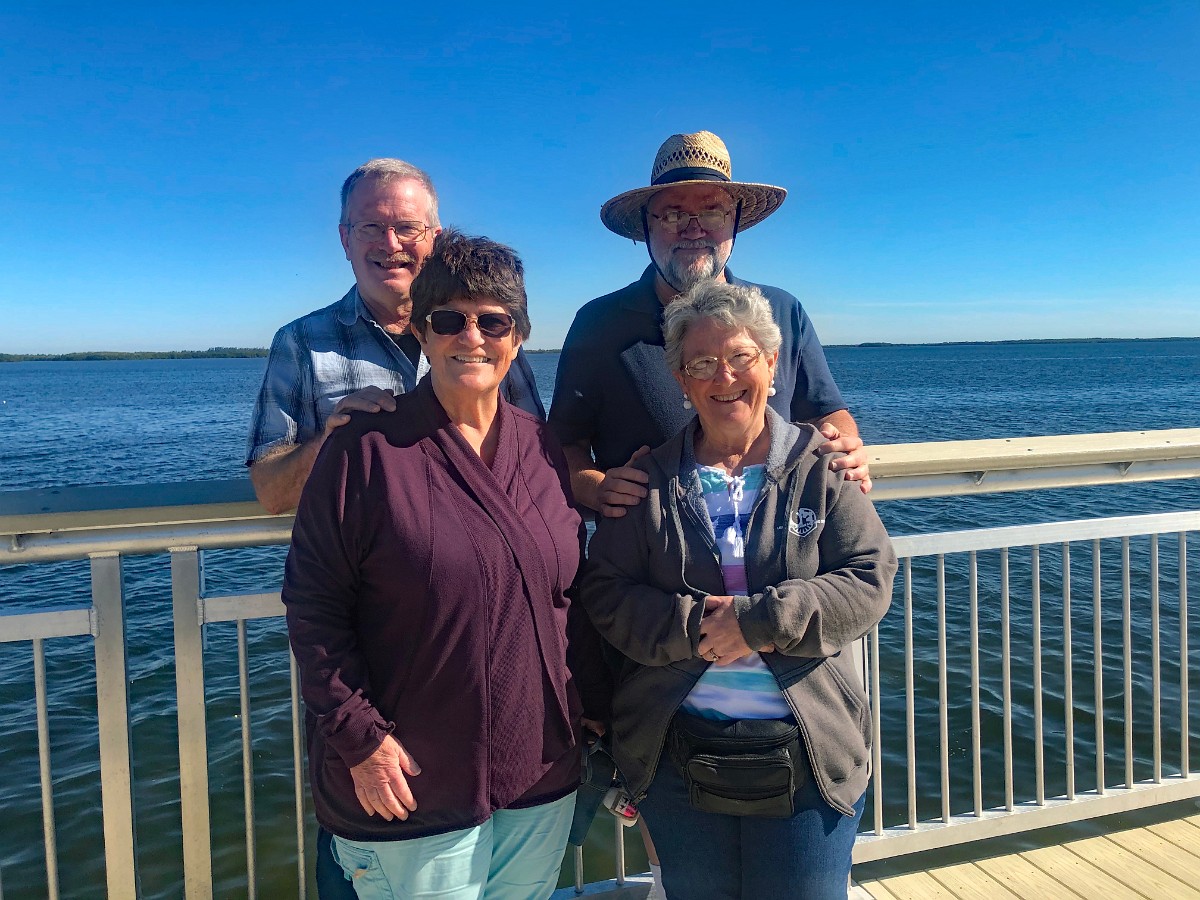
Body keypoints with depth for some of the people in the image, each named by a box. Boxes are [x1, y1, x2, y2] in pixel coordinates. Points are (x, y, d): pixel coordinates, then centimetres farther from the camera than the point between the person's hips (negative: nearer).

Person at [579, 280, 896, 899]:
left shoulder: (821, 470, -1)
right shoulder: (648, 480, 1)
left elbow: (870, 580, -8)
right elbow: (605, 592, -4)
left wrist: (757, 620, -20)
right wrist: (696, 626, -20)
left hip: (806, 756, -1)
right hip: (677, 756, 1)